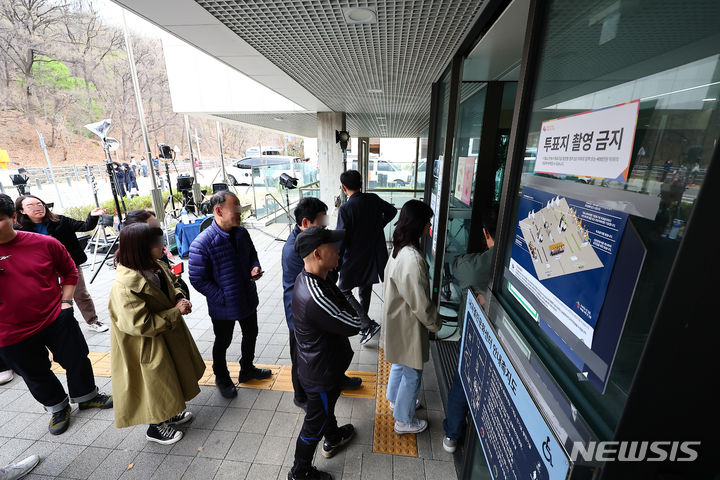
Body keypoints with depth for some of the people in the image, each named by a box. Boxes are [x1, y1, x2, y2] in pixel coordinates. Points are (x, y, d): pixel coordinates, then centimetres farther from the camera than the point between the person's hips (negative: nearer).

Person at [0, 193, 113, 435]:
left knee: (77, 361, 14)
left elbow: (69, 271, 6)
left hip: (56, 320, 0)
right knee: (36, 376, 19)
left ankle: (86, 396, 41)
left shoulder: (45, 243, -8)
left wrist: (65, 301, -1)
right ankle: (58, 407, 43)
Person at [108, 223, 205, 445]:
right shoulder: (126, 285, -32)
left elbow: (168, 288, 12)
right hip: (147, 347, -8)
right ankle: (156, 428, 41)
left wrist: (179, 297, -8)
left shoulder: (155, 266, -7)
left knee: (170, 377, 26)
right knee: (156, 383, 14)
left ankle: (169, 414, 51)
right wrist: (176, 311, -25)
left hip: (167, 336, 8)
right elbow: (141, 325, -30)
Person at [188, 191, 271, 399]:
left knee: (251, 335, 24)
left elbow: (252, 255, 10)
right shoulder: (202, 243, -25)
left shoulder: (242, 233, -6)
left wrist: (255, 268, -11)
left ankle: (247, 369, 51)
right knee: (223, 343, 20)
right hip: (223, 308, -5)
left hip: (248, 300, 6)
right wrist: (223, 298, -19)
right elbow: (198, 280, -20)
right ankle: (222, 378, 47)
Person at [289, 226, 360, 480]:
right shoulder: (315, 297, -41)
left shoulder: (307, 277, -9)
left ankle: (333, 439, 61)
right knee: (316, 421, 17)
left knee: (327, 404, 33)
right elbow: (354, 325, -29)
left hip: (319, 363, 9)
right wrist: (340, 296, -16)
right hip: (321, 373, -9)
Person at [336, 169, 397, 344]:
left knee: (343, 291, 11)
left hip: (354, 259, -6)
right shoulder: (373, 199, -3)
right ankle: (363, 322, 40)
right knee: (365, 290, 22)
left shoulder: (345, 209, -20)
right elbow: (392, 211, 14)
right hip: (373, 256, 6)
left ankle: (368, 325, 4)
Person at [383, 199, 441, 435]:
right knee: (412, 373, 14)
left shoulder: (400, 249, -2)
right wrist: (435, 323, -7)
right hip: (408, 326, -9)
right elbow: (420, 303, -27)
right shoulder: (413, 259, -33)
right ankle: (404, 420, 37)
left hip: (397, 318, 9)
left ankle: (395, 399, 54)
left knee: (400, 364, 30)